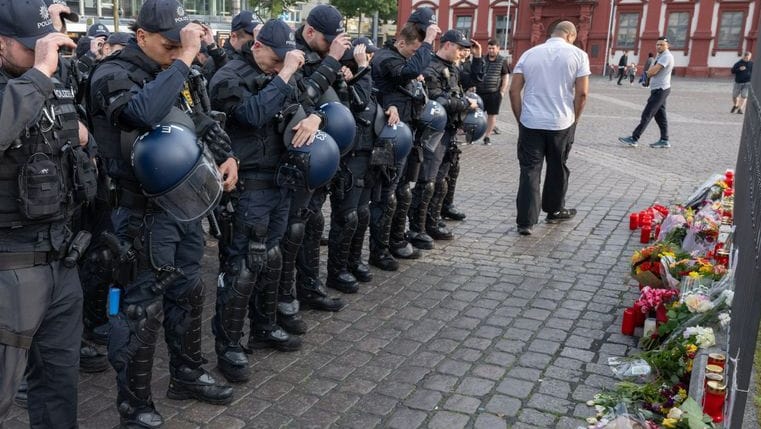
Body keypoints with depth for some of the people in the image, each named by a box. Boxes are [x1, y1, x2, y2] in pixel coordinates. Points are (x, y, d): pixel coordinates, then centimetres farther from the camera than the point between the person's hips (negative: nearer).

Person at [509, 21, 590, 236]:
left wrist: (520, 118, 11)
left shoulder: (529, 54, 6)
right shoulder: (578, 55, 0)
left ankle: (525, 221, -2)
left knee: (529, 171, 2)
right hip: (561, 123, -1)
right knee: (557, 169, 16)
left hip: (530, 123, 1)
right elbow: (582, 93, -5)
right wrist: (574, 119, 8)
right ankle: (554, 211, 33)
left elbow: (514, 90, 2)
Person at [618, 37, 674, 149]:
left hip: (660, 90, -10)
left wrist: (650, 71, 0)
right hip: (658, 90, 10)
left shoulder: (666, 56, -14)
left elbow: (652, 71, -20)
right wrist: (653, 71, -3)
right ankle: (664, 141, 14)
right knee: (660, 116, 10)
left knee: (646, 115, -10)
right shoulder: (660, 56, 18)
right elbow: (650, 73, 17)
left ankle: (634, 139, -10)